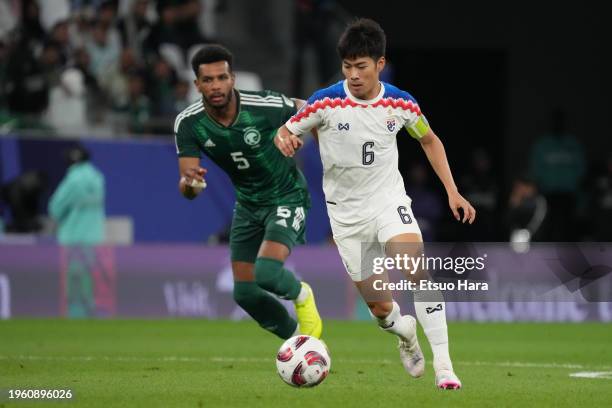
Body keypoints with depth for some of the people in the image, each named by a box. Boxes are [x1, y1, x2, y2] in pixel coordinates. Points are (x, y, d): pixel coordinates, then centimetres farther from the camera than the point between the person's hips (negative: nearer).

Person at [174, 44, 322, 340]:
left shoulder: (266, 106, -27)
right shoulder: (188, 124, -17)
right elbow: (188, 191, -17)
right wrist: (189, 182, -42)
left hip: (287, 197, -5)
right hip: (247, 205, 5)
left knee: (267, 273, -26)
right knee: (245, 293, 4)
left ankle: (300, 295, 10)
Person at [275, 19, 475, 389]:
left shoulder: (401, 104, -7)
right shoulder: (325, 103, -13)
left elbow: (429, 140, 11)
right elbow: (285, 133, -2)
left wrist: (452, 191, 4)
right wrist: (284, 140, -27)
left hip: (389, 200, 0)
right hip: (347, 214, 0)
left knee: (416, 267, -29)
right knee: (382, 309, 4)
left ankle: (443, 362, -26)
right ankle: (404, 331, 42)